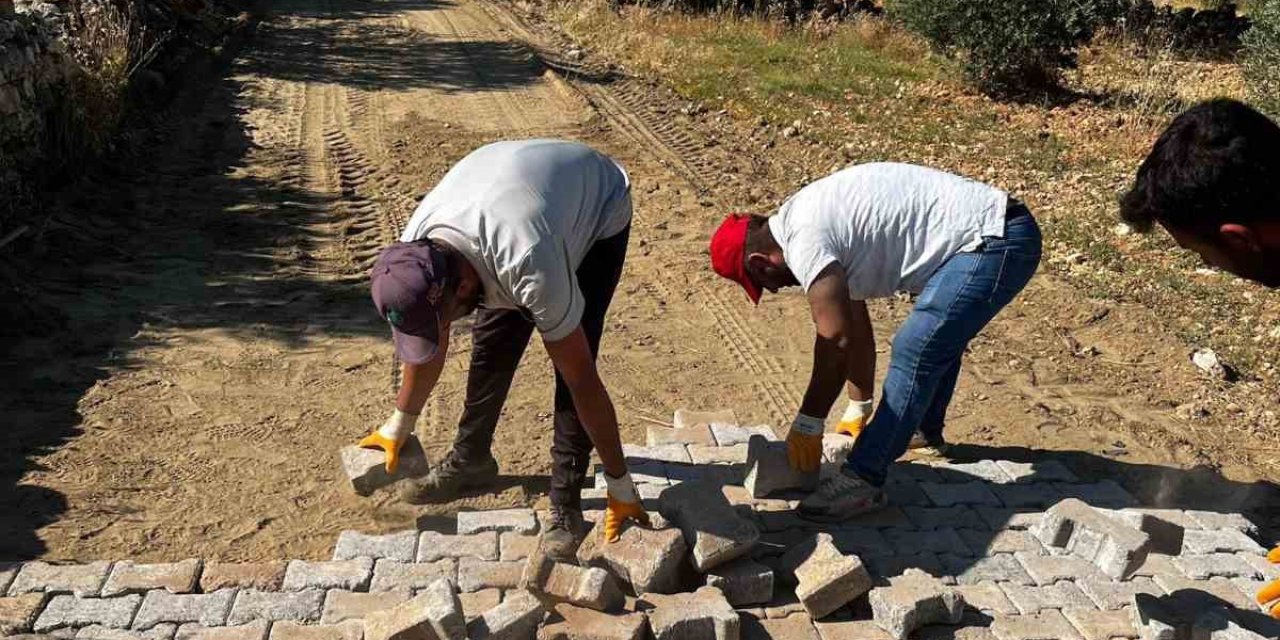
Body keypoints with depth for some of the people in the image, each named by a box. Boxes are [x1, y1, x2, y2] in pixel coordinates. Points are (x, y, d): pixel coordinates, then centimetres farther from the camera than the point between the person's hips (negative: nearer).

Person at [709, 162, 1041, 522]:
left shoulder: (804, 240, -17)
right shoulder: (808, 222, 14)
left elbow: (835, 340, -20)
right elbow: (855, 327, 19)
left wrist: (806, 426, -9)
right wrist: (859, 409, 24)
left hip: (994, 241, -11)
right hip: (1004, 231, 11)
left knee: (914, 352, -13)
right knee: (938, 337, 28)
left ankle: (862, 481, -9)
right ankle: (924, 430, 47)